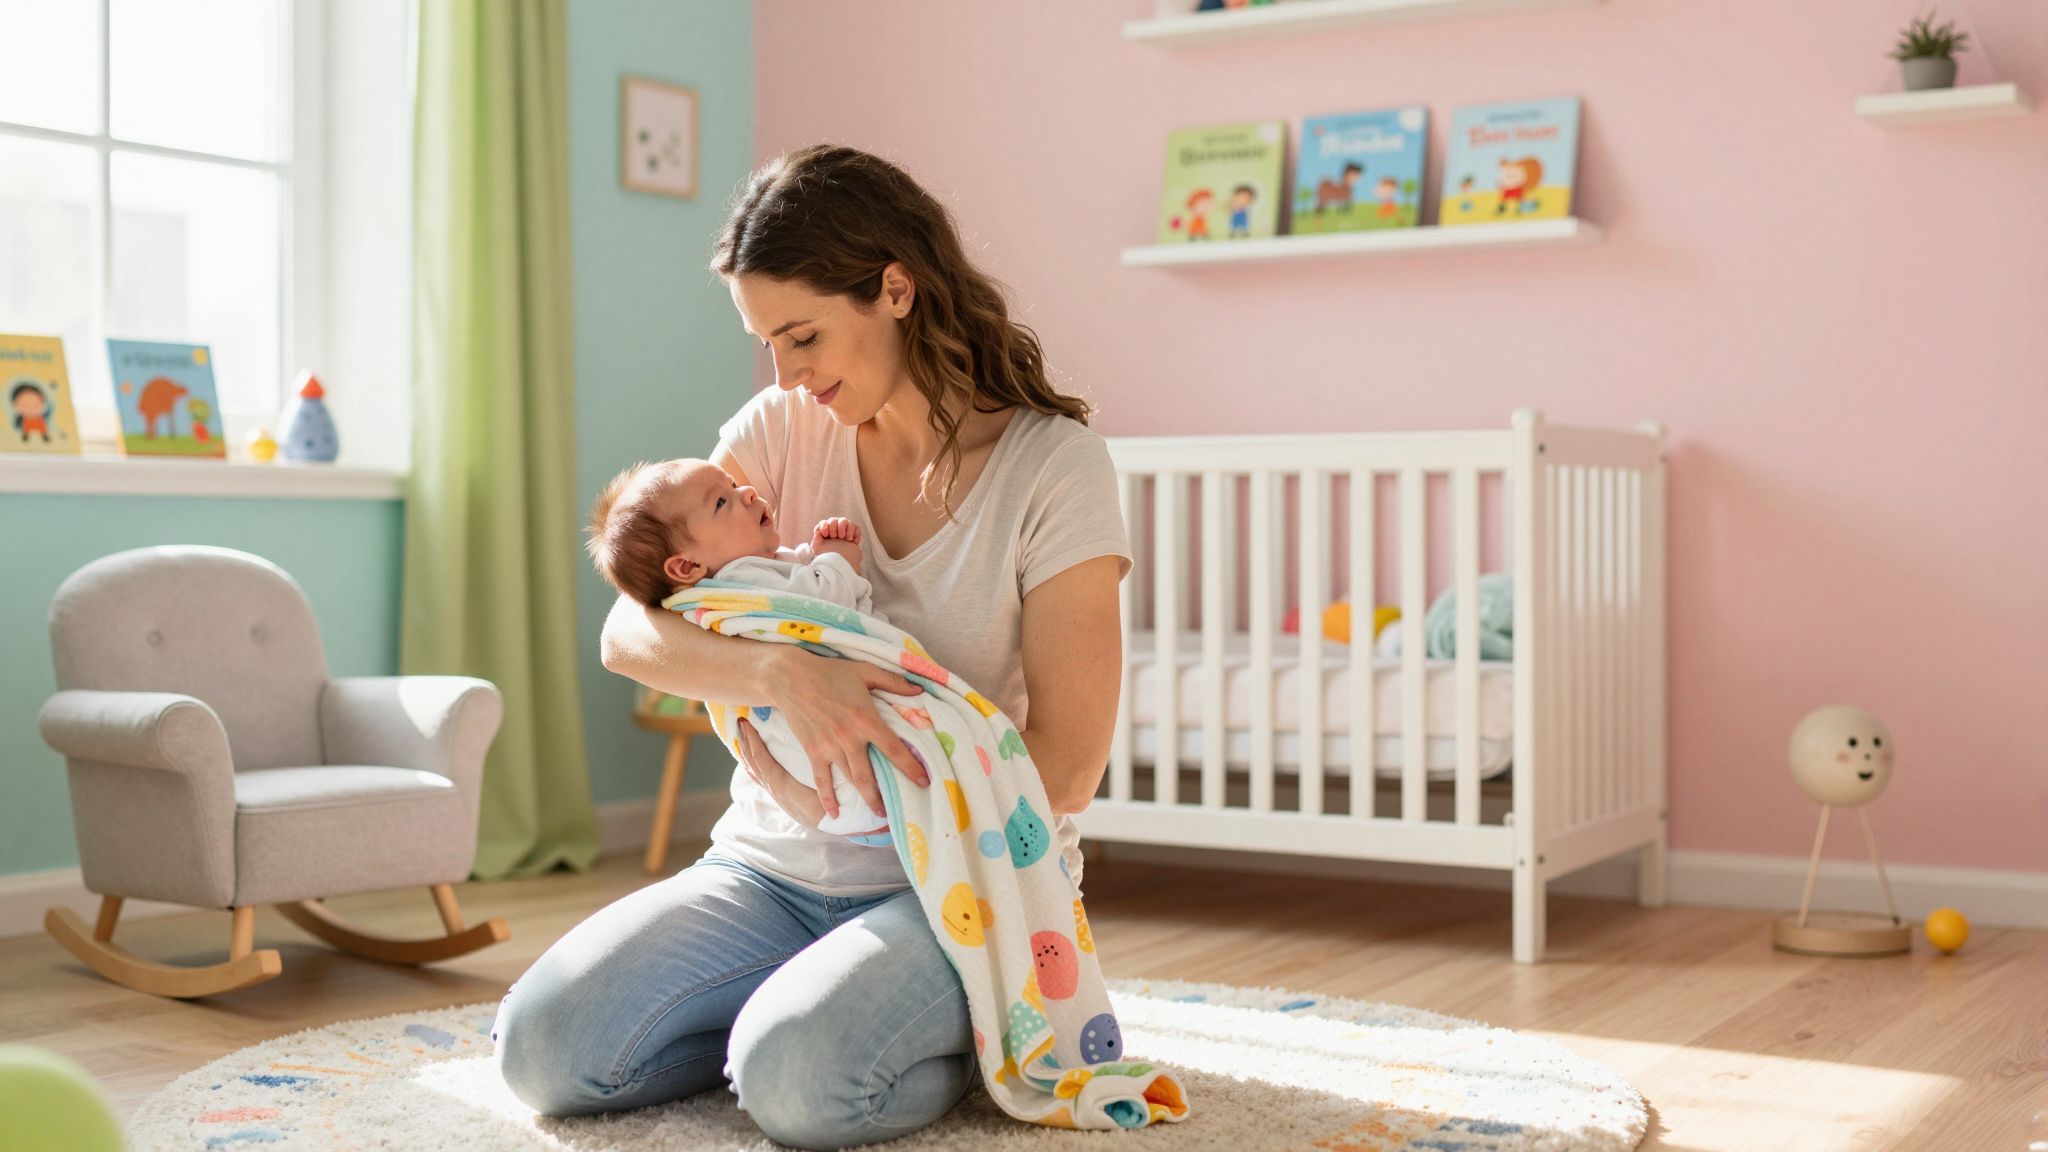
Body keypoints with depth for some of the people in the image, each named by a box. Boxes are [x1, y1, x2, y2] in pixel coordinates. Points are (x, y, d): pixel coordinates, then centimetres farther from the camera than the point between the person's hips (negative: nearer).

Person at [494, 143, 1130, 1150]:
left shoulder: (1054, 465, -10)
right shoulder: (783, 427, 3)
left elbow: (1063, 767, -13)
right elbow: (629, 634, -6)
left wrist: (813, 787, -16)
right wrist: (781, 673, -27)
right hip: (774, 865, 5)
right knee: (542, 1046, -15)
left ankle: (975, 1023, 0)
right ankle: (801, 1005, 8)